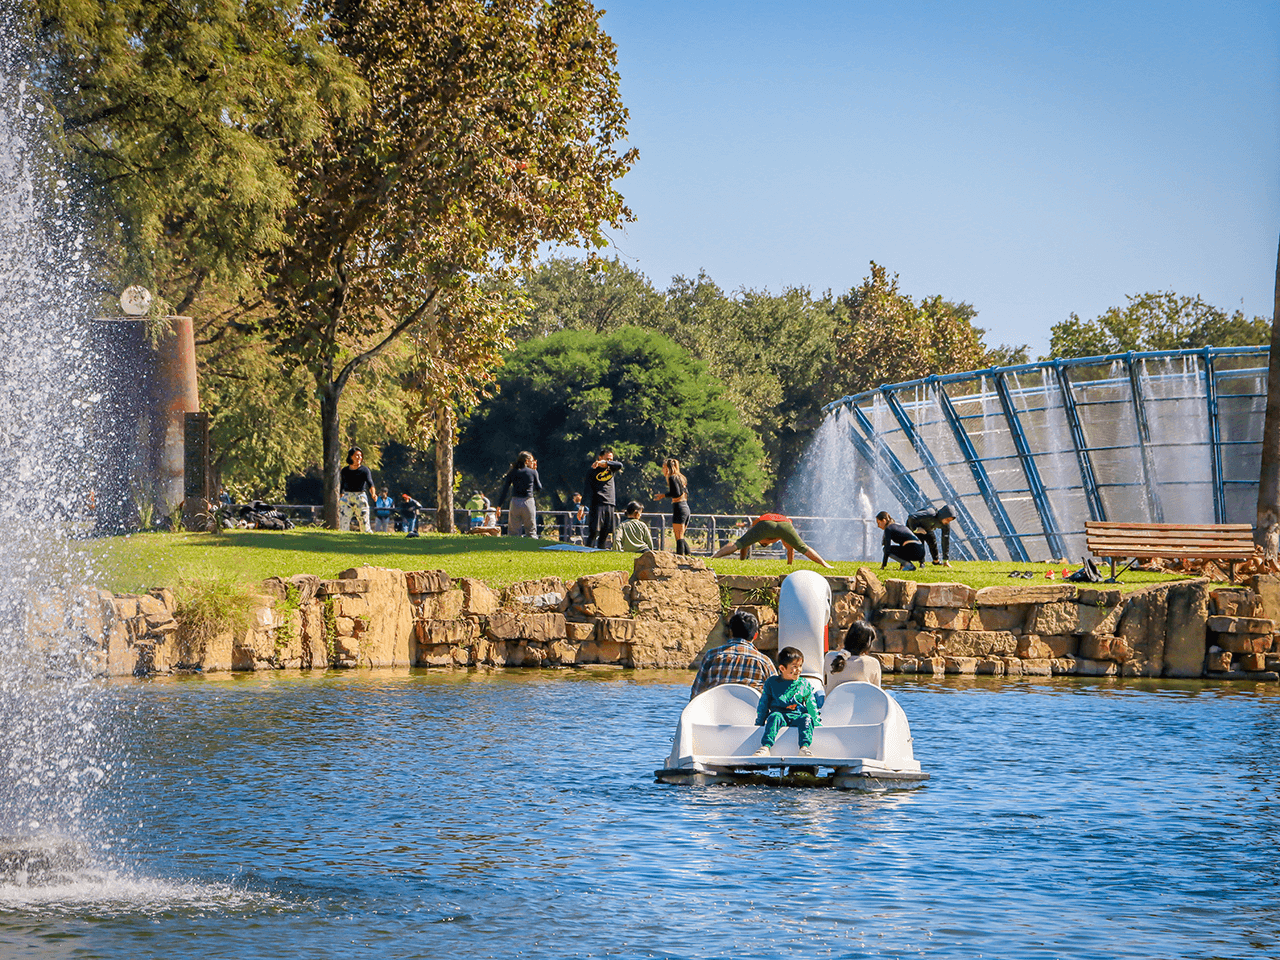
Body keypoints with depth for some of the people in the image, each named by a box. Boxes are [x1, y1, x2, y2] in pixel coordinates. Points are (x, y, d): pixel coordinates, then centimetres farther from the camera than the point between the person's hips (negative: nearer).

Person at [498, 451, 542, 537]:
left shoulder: (512, 473, 4)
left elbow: (504, 489, 0)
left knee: (513, 532, 4)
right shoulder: (532, 472, 0)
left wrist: (499, 505, 4)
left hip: (515, 503, 1)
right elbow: (539, 488, 12)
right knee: (531, 531, 6)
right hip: (528, 503, -1)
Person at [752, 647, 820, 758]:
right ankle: (765, 747, -51)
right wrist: (759, 723, 11)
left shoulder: (804, 685, 16)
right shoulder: (771, 683, 13)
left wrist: (816, 723, 9)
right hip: (780, 715, -1)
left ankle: (804, 747, -49)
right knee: (775, 716, -35)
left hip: (797, 717, 1)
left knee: (807, 718, -31)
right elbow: (763, 705, 16)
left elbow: (812, 707, 18)